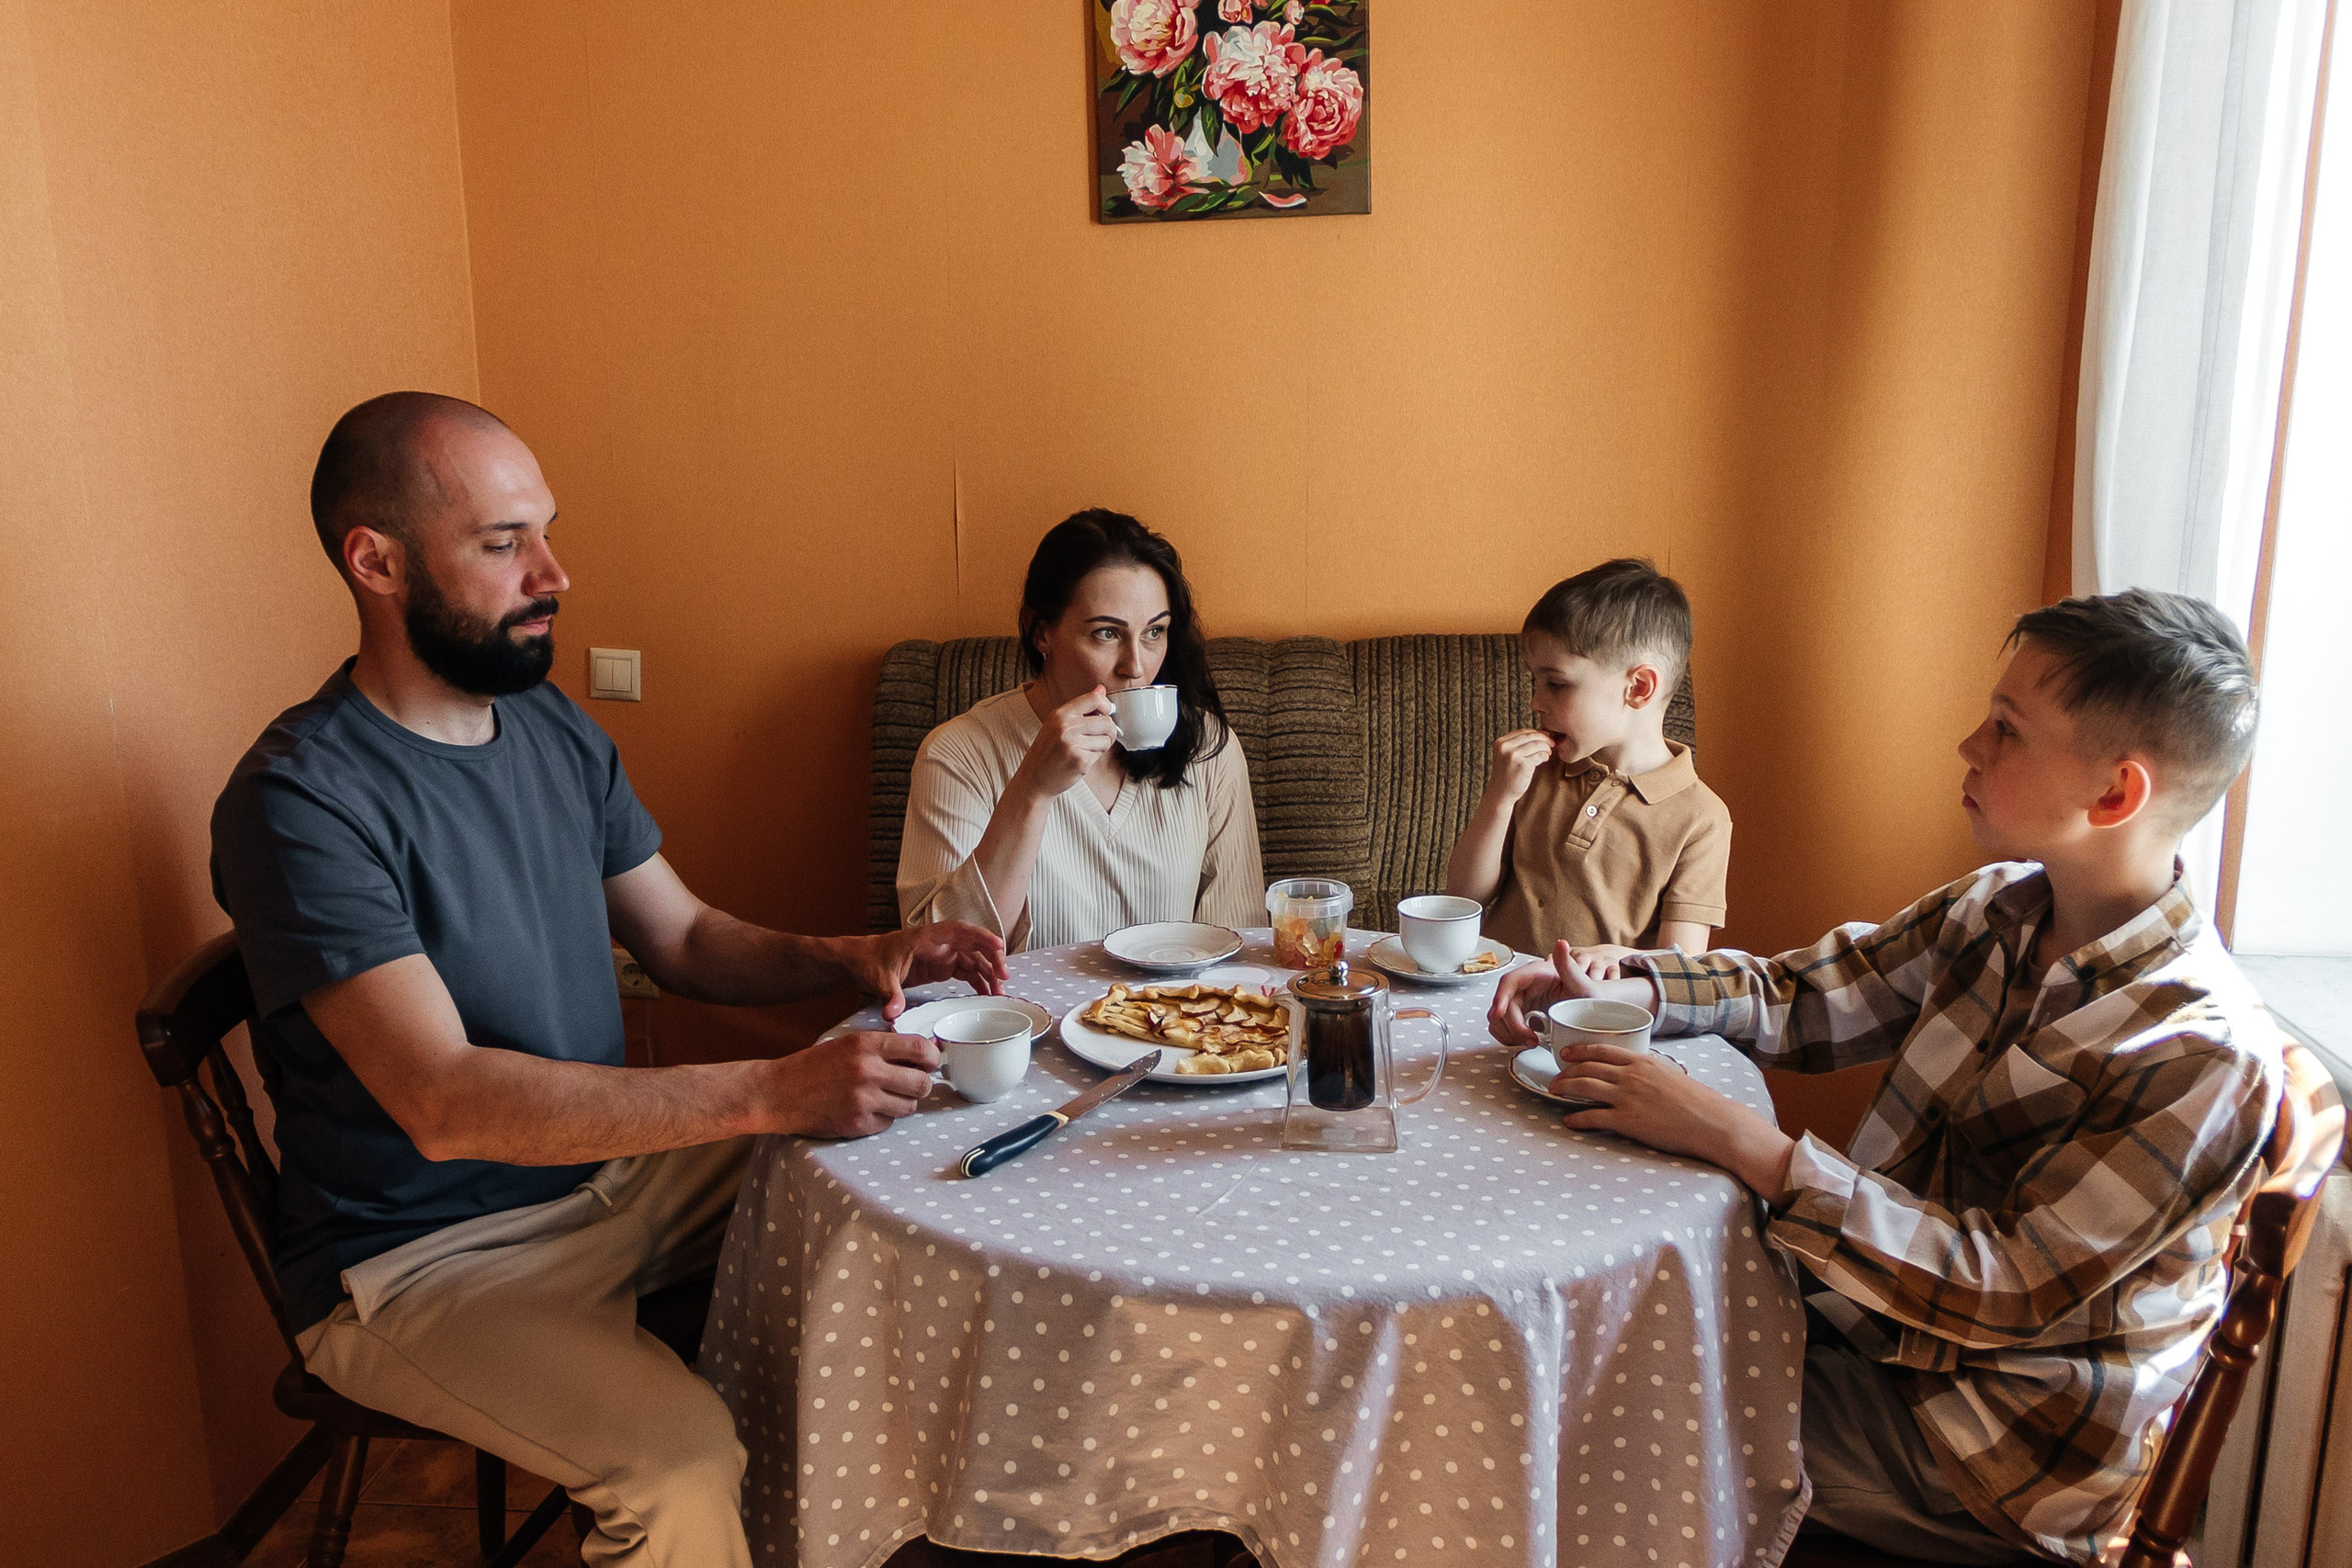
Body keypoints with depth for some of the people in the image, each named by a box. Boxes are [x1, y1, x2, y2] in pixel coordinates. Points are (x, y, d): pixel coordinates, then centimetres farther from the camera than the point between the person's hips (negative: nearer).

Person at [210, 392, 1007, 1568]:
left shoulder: (554, 729, 4)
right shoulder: (298, 801, -21)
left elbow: (685, 940, 10)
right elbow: (444, 1102, -30)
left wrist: (850, 958, -11)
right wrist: (771, 1091, -37)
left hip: (609, 1167, 8)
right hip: (418, 1257, -7)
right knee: (681, 1461, -28)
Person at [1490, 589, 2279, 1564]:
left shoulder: (2206, 1056, -26)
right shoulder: (1994, 909, -3)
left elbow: (2009, 1289, -27)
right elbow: (1803, 998, 5)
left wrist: (1735, 1138, -33)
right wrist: (1614, 989, -13)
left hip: (1997, 1455, -6)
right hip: (1875, 1297, 6)